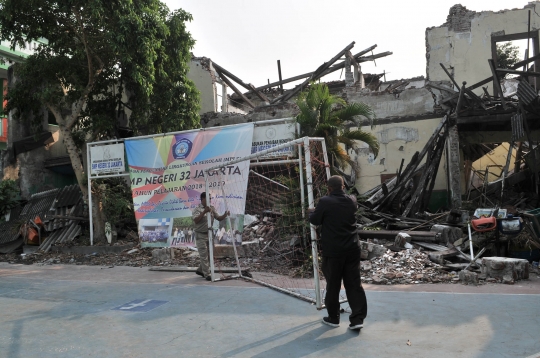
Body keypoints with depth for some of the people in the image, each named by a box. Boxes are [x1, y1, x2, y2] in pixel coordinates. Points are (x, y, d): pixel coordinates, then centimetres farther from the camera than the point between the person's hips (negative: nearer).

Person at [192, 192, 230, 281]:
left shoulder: (212, 208, 8)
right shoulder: (197, 209, -9)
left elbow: (219, 218, 8)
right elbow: (195, 220, -23)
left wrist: (225, 215, -11)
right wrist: (204, 212, -31)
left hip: (209, 234, 7)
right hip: (201, 235, -6)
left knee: (209, 254, 13)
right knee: (204, 255, -4)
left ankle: (200, 270, 30)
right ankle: (207, 274, 2)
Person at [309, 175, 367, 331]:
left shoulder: (325, 202, -13)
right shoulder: (352, 201, 2)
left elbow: (315, 220, -2)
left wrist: (312, 212, 18)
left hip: (333, 250, -4)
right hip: (352, 249, 4)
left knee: (333, 284, 10)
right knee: (354, 283, 8)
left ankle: (333, 318, 21)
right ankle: (358, 318, 8)